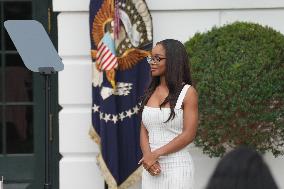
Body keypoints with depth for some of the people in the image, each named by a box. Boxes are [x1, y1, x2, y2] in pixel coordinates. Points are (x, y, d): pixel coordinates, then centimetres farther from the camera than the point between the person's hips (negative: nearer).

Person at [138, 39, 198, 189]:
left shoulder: (187, 92, -4)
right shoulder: (150, 93, 13)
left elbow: (188, 134, -10)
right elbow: (144, 131, 10)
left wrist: (155, 154, -14)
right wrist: (148, 156, -9)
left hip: (176, 166, -5)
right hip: (151, 169, 5)